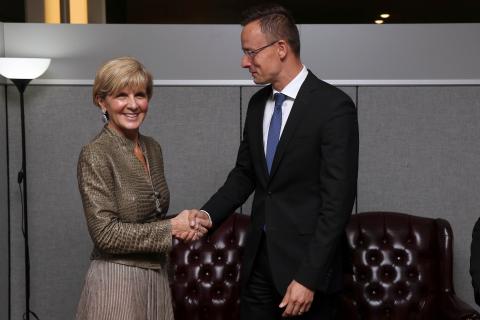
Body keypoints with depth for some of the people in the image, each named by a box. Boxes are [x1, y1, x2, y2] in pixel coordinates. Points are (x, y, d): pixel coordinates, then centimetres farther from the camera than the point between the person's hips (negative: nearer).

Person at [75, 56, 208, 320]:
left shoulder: (152, 148, 7)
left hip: (157, 276, 7)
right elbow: (106, 233, -19)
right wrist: (171, 228, -15)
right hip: (117, 279, -7)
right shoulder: (95, 154, -15)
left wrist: (185, 225, -2)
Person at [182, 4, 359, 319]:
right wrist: (208, 214, -2)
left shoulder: (334, 106, -15)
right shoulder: (258, 103, 7)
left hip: (307, 259, -6)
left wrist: (309, 277, -21)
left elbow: (338, 199, -18)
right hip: (259, 257, 6)